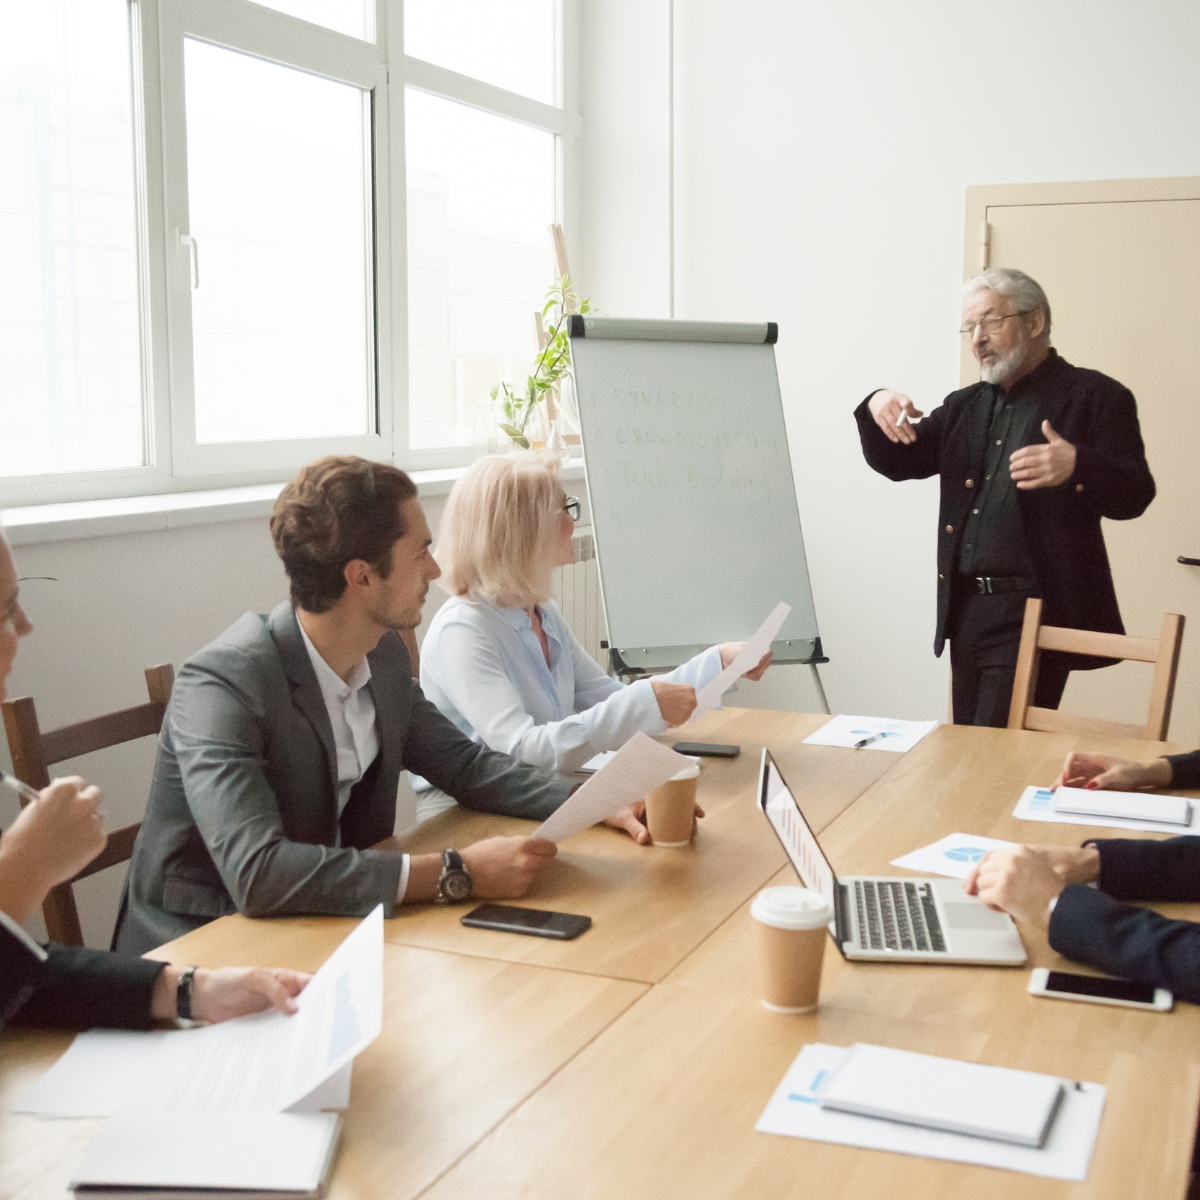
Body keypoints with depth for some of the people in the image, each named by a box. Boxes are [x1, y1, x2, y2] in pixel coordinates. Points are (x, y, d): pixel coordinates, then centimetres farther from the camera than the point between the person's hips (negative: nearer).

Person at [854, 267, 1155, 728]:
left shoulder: (1094, 397, -1)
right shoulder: (967, 406, 18)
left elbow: (1133, 495, -10)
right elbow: (897, 463, 17)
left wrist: (1077, 466, -32)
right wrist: (876, 408, -5)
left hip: (1034, 614, -6)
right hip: (967, 608, 7)